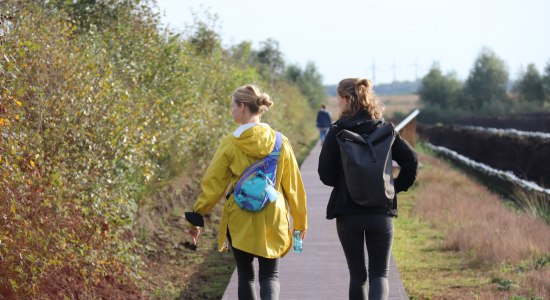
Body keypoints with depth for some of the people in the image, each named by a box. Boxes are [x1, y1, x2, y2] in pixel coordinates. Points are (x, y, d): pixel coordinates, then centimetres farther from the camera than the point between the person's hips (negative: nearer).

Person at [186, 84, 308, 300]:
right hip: (272, 221, 1)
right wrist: (300, 220, 15)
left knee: (245, 276, 14)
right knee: (269, 276, 8)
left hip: (240, 220, -1)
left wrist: (197, 217, 5)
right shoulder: (279, 141, -2)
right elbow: (293, 184, 5)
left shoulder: (230, 143, -8)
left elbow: (212, 184, -5)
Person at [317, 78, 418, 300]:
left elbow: (326, 174, -7)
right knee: (379, 273, 5)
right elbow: (411, 159, -5)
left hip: (347, 211, -1)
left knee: (357, 274, 12)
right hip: (381, 210, 1)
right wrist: (397, 187, 6)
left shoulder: (337, 132, -5)